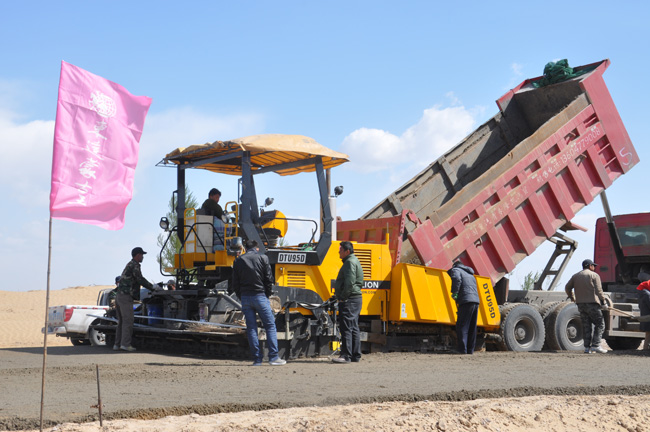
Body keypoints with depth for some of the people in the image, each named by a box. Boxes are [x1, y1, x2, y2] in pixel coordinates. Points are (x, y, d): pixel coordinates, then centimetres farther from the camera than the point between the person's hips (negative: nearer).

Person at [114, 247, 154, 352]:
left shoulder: (130, 265, 22)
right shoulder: (134, 265, -9)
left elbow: (137, 281, 23)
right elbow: (140, 279, -15)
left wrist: (151, 286, 20)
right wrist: (152, 287, -7)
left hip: (119, 296, 10)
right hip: (125, 297, -10)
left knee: (121, 322, 12)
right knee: (128, 321, -10)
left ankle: (117, 344, 13)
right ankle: (125, 344, -14)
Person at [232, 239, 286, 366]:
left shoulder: (238, 261, 9)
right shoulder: (262, 258, 1)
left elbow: (235, 284, 7)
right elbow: (269, 279, -2)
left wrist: (242, 297, 14)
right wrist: (268, 295, 8)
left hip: (245, 298, 3)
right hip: (260, 296, -3)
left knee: (251, 328, 5)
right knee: (270, 326, 2)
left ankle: (257, 359, 3)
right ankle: (273, 357, -4)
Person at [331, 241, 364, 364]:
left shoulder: (350, 262, -12)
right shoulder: (354, 261, 21)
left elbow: (350, 282, -23)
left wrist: (343, 297, -18)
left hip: (349, 299, -11)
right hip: (356, 298, 11)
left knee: (346, 327, -11)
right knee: (354, 328, 12)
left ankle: (346, 356, -12)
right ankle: (356, 355, 16)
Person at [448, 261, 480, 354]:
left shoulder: (456, 270, 8)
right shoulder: (471, 275, 32)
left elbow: (456, 279, -15)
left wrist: (454, 293, -11)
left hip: (466, 301, -8)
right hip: (476, 301, 8)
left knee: (461, 326, -8)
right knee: (472, 328, 11)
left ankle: (462, 349, -15)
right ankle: (470, 349, 11)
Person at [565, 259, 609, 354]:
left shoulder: (576, 276, 16)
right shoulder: (594, 275, 0)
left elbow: (567, 287, 15)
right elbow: (598, 290, -7)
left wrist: (572, 297, 31)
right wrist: (604, 302, -2)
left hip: (580, 304, 6)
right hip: (592, 303, -6)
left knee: (586, 325, 9)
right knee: (600, 324, 0)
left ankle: (587, 347, 5)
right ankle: (596, 345, -9)